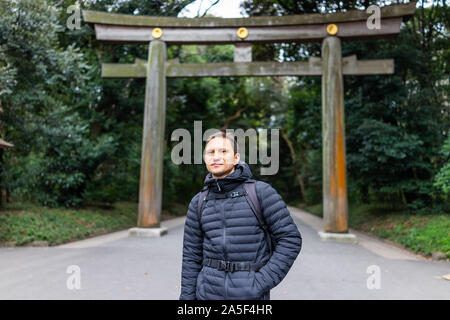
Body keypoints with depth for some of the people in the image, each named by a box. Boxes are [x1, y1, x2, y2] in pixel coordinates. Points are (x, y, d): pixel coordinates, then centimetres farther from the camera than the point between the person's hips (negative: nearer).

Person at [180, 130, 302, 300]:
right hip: (209, 294, 3)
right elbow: (192, 256, 7)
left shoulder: (261, 191, -8)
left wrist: (262, 282, -14)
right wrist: (187, 297, 6)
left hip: (251, 295, -3)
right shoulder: (198, 203, 4)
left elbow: (290, 239, -9)